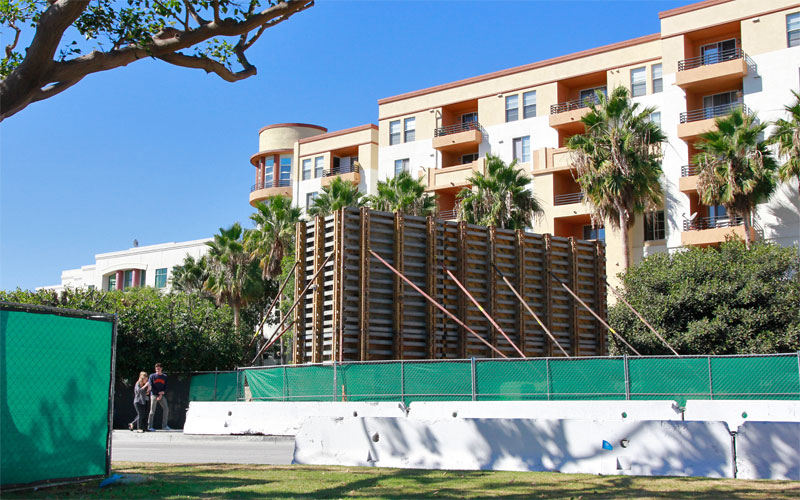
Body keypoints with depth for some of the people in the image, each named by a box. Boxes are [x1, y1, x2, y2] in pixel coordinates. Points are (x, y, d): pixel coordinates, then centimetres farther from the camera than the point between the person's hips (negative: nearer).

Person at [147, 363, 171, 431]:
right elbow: (150, 387, -4)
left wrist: (161, 394, -6)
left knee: (166, 409, -2)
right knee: (152, 411, -6)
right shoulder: (152, 376, 2)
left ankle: (164, 426, 4)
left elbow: (165, 387, 8)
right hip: (154, 395, -4)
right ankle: (149, 426, -1)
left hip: (162, 395, 4)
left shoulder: (164, 376, 11)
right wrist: (159, 392, -12)